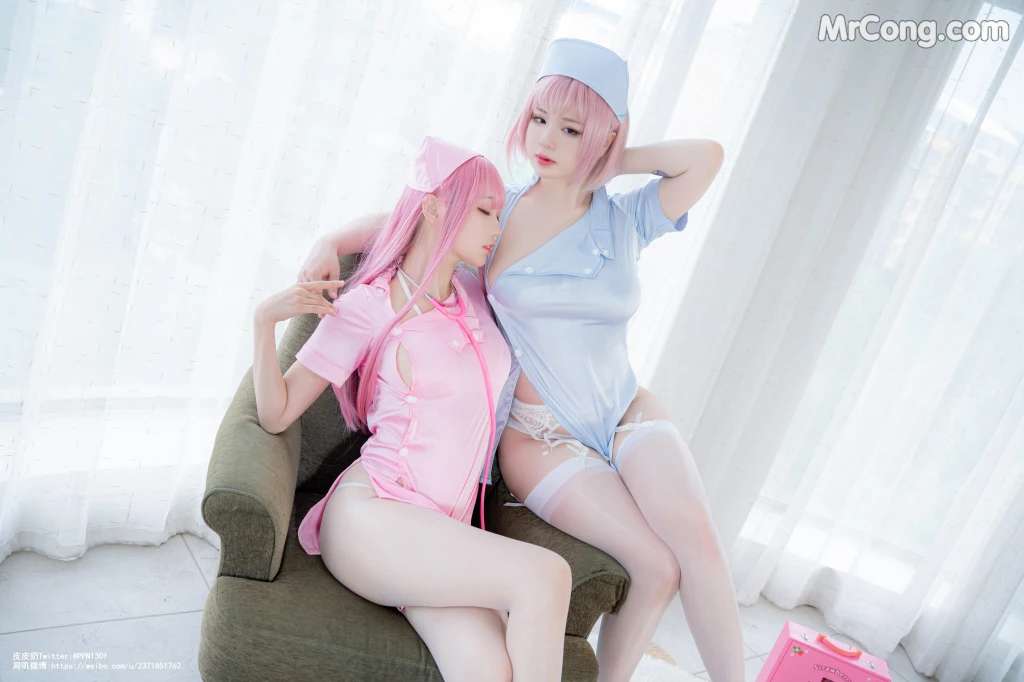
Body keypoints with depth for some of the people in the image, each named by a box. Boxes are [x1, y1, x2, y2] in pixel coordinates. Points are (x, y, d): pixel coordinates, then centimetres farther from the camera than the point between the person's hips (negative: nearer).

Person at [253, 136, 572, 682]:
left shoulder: (476, 290, 14)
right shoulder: (368, 305, -1)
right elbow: (275, 415, -2)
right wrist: (265, 320, -14)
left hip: (446, 532, 5)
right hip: (371, 513, -5)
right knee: (543, 576, -28)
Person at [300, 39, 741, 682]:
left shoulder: (624, 219, 2)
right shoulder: (496, 210, -1)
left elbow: (707, 156, -9)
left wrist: (610, 163, -6)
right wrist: (331, 241, -11)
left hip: (627, 412, 3)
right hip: (540, 436, -2)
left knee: (697, 538, -24)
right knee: (657, 566, -18)